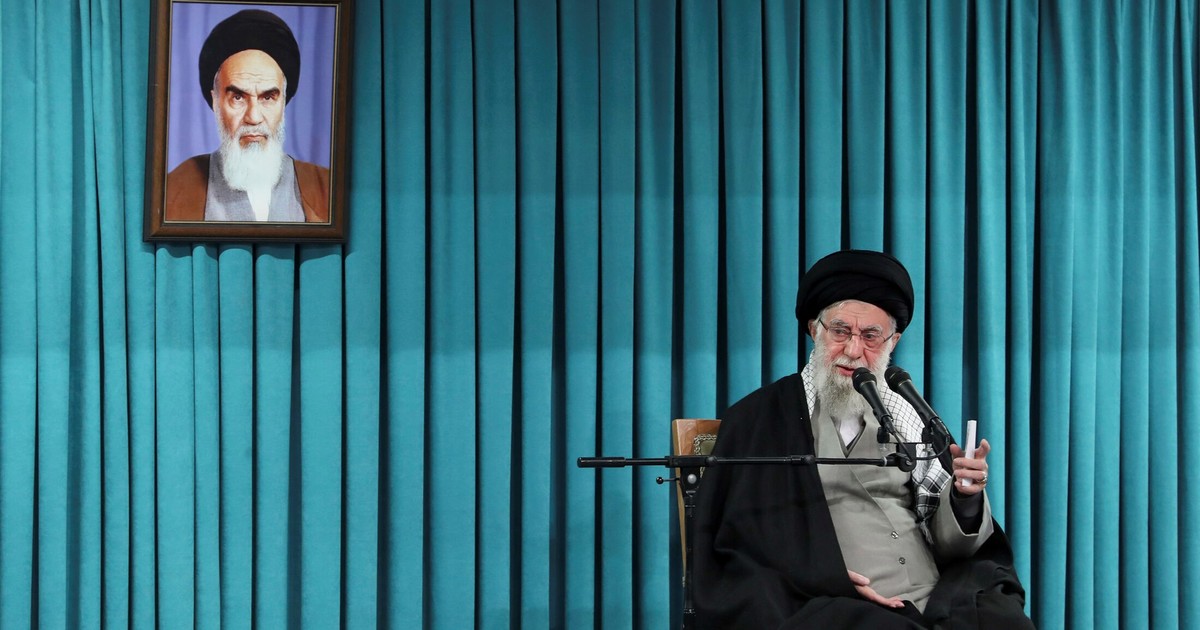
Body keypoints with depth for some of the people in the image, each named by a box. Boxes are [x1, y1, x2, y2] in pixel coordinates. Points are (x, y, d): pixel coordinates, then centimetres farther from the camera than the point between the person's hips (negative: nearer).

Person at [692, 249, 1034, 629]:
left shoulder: (909, 417, 16)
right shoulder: (758, 419, 3)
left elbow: (947, 544, 13)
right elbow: (732, 548, -2)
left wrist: (966, 496, -8)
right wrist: (830, 578, -12)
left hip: (935, 599, 5)